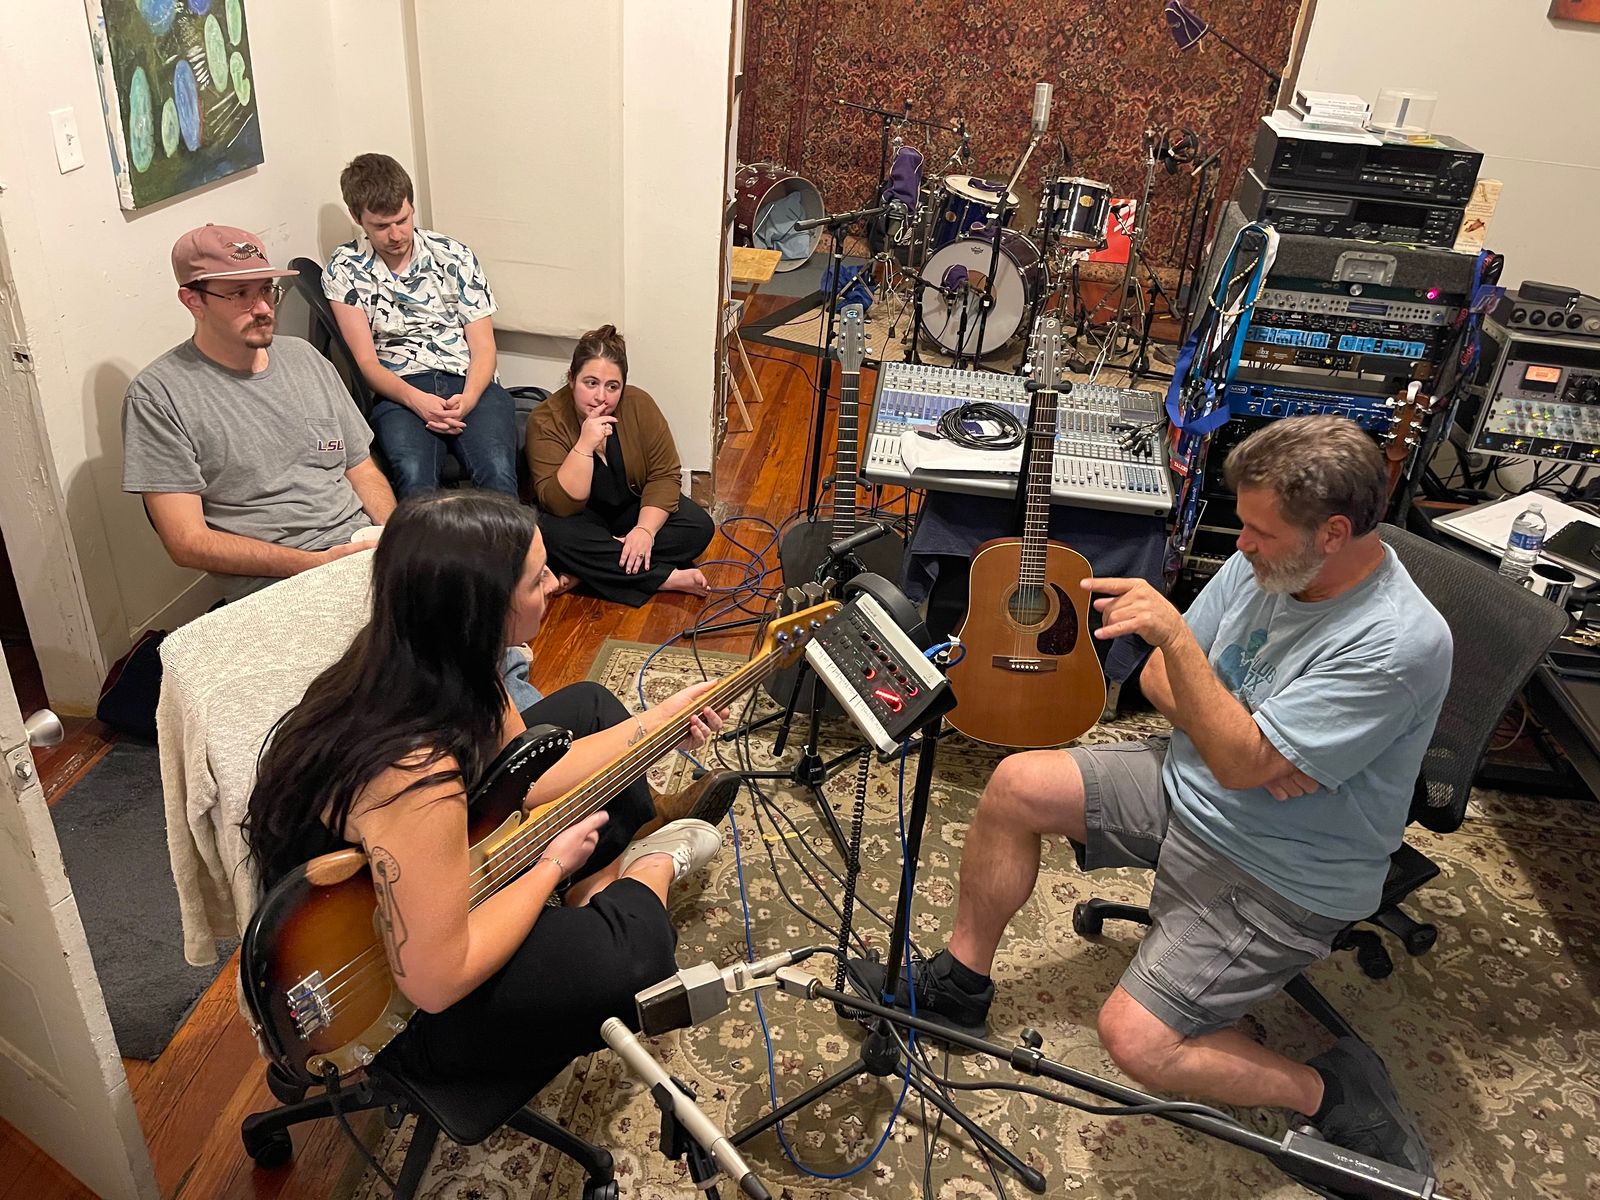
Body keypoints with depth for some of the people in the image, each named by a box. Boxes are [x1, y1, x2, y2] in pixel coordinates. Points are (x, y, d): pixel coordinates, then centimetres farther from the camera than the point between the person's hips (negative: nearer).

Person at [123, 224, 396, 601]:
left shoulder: (304, 357, 16)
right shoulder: (157, 396, -2)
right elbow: (187, 542, -6)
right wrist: (314, 564, -16)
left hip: (366, 545, 7)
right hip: (275, 583, -7)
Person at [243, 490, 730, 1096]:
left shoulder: (423, 660, -15)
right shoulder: (416, 776, -42)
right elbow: (436, 982, -33)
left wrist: (660, 721, -1)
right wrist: (553, 866, -20)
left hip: (446, 865, 9)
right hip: (390, 996, -8)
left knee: (589, 707, 12)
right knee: (634, 954, -28)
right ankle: (648, 874, 7)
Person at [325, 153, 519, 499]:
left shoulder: (454, 256, 12)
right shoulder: (344, 270, 9)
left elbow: (483, 344, 7)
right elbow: (365, 360, 3)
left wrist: (467, 399, -14)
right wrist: (417, 401, -17)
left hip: (468, 384, 1)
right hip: (400, 392, -1)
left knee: (497, 471, -32)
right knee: (415, 477, -34)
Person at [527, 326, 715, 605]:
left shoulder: (640, 405, -15)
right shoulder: (546, 421, -22)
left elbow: (664, 475, -13)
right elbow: (559, 505, -28)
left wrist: (645, 529, -27)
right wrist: (585, 445, -39)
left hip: (637, 507, 3)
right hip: (582, 517, -3)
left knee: (699, 527, -20)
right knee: (556, 535, -35)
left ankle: (589, 571, -22)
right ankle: (666, 578, -26)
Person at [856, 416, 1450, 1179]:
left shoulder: (1400, 645, -28)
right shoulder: (1267, 562, -7)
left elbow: (1242, 761, -32)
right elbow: (1160, 680, 1)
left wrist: (1173, 635, -36)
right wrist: (1253, 742, -16)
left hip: (1281, 875, -7)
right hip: (1187, 784, 8)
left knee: (1136, 1040, -18)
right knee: (1015, 785, -4)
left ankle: (1327, 1093, 8)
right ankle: (960, 983, 14)